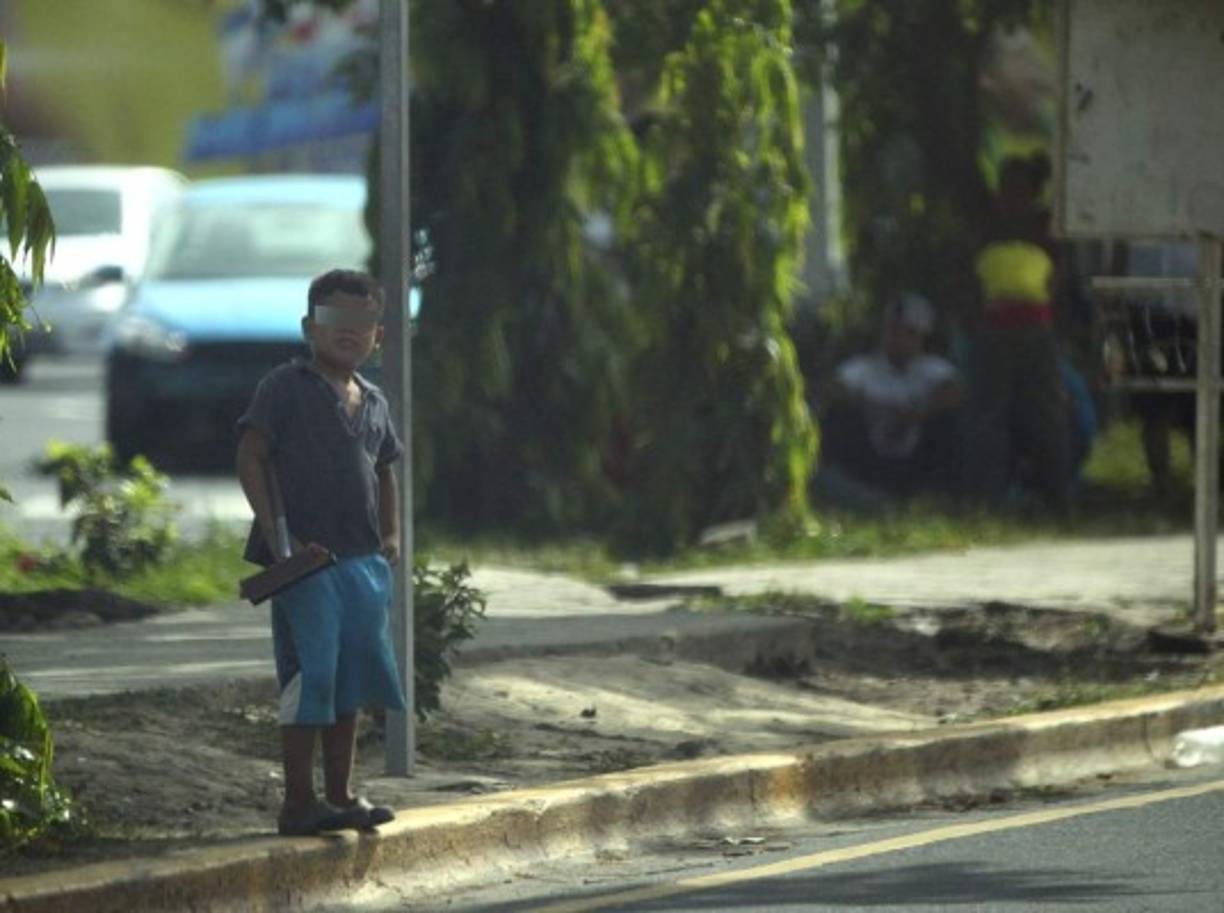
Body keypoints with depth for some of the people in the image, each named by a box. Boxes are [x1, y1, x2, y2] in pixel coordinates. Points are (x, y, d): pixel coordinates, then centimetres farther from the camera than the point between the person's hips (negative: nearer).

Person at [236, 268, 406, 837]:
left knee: (352, 677, 11)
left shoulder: (372, 402, 16)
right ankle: (299, 802, -3)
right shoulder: (287, 387, -4)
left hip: (362, 558, 7)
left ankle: (340, 794, 20)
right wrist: (277, 535, -16)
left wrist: (390, 535, 15)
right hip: (305, 558, -7)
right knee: (309, 677, -7)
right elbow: (250, 459, -10)